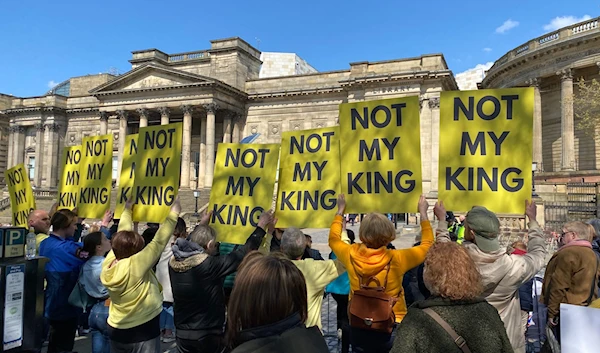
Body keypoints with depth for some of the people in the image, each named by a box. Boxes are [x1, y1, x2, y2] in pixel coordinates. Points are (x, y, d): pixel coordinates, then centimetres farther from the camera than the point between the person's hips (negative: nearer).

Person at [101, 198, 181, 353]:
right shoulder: (135, 265, -27)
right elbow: (159, 242, -24)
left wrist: (127, 210, 15)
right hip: (143, 331, -7)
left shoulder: (108, 263, -10)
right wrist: (173, 214, -17)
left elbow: (122, 236, 3)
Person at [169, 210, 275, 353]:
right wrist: (261, 227, -5)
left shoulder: (174, 262, -6)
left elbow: (188, 243, 17)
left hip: (182, 333, 6)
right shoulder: (210, 265, -23)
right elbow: (244, 253, -16)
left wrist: (201, 224, 30)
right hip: (208, 334, -5)